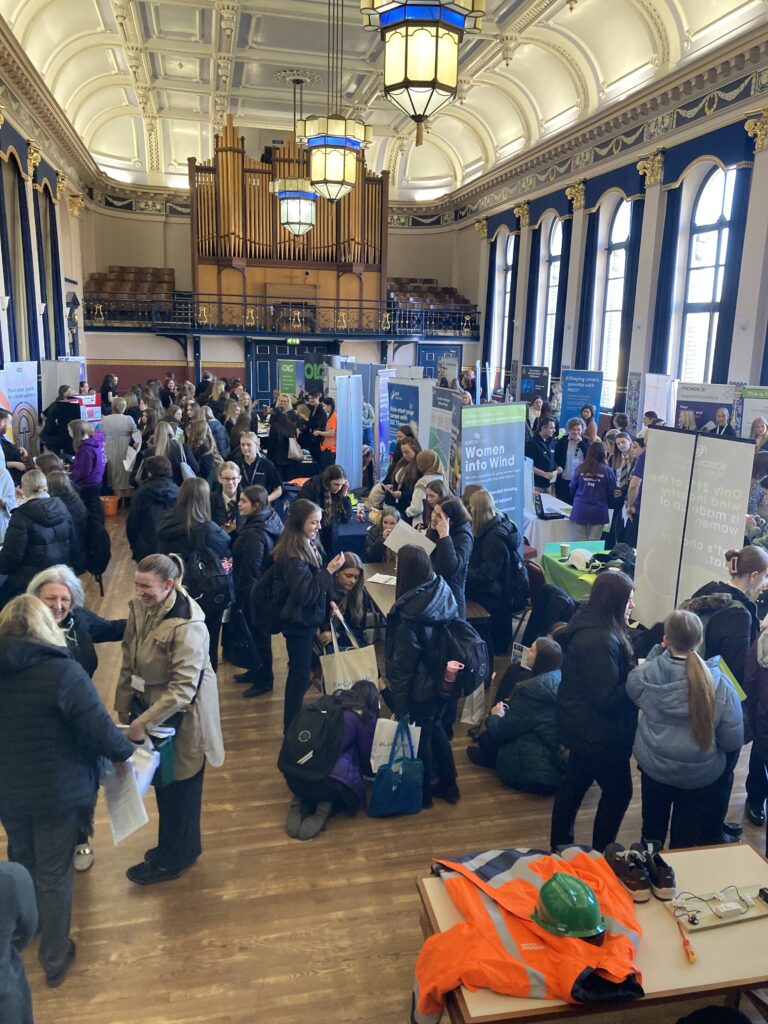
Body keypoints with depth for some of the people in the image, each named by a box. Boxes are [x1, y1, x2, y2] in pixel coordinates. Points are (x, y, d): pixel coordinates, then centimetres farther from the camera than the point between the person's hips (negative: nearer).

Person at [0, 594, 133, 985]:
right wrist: (124, 751, -3)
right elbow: (100, 730, -22)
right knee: (54, 875, 13)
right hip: (57, 792, -5)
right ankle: (55, 959, 30)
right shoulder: (62, 671, -23)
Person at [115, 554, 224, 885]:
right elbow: (129, 661, 6)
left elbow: (183, 688, -29)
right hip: (149, 705, 7)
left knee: (178, 787, 12)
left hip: (179, 717, -7)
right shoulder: (139, 607, -5)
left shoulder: (186, 625, -28)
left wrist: (144, 723, -27)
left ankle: (171, 860, 33)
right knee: (162, 781, 22)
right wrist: (123, 705, 9)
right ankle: (177, 846, 44)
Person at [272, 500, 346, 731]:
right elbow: (305, 593, -25)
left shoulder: (310, 545, 3)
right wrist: (329, 571, -26)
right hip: (299, 621, -9)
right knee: (300, 675, 2)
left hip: (309, 618, 9)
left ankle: (294, 722, 35)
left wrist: (327, 602, 7)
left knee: (300, 671, 20)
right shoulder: (291, 555, -25)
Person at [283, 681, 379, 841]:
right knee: (354, 791, 27)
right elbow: (366, 759, 14)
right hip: (331, 778, -5)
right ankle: (327, 807, -2)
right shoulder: (367, 718, 4)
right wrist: (367, 771, 38)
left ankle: (302, 804, 6)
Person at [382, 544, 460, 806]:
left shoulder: (409, 615, -30)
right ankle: (448, 785, 42)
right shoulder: (443, 590, -12)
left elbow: (402, 665, -21)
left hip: (421, 688, -7)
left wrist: (398, 704, -10)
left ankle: (423, 792, 36)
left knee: (419, 737, 15)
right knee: (435, 728, 26)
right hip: (444, 678, 7)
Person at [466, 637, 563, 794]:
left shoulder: (531, 688, -22)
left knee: (486, 738, 6)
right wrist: (509, 708, 13)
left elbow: (502, 731, -13)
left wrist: (495, 716, 8)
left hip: (537, 771, -8)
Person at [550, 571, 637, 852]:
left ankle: (560, 845, 38)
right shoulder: (600, 642, -31)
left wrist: (633, 670, 0)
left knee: (575, 783, 22)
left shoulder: (587, 622, 0)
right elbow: (608, 699, -27)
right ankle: (600, 854, 24)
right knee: (618, 792, 9)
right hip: (598, 732, -10)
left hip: (583, 726, 10)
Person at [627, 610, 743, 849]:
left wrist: (657, 650, -1)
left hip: (654, 767, 1)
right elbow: (733, 740, -17)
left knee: (653, 830, 27)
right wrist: (709, 741, 5)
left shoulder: (647, 673, -22)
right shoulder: (719, 684, -23)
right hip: (701, 775, -1)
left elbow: (631, 687, 4)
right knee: (687, 839, 23)